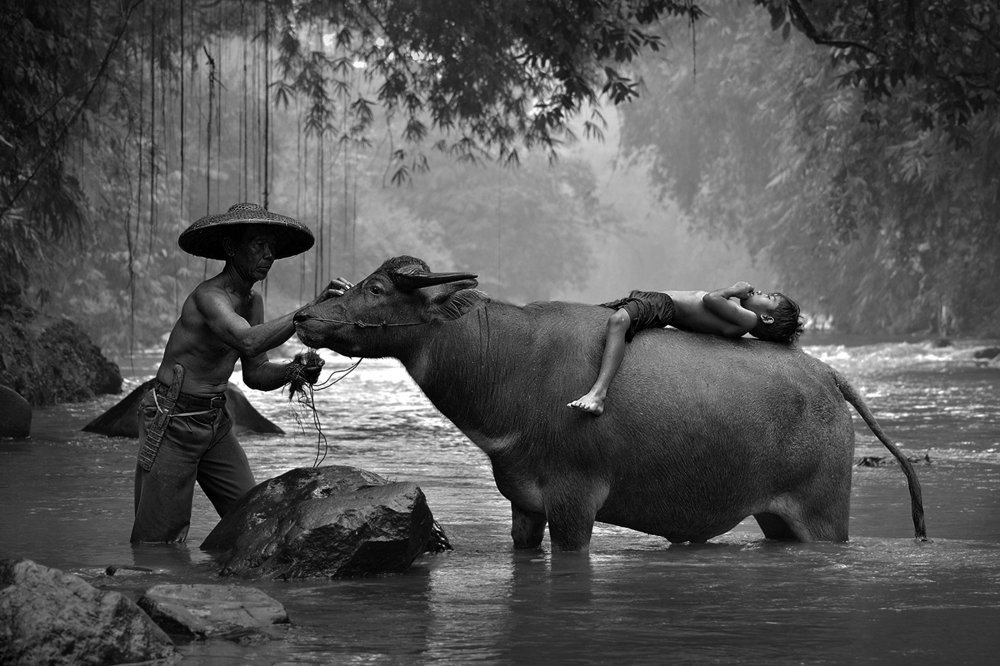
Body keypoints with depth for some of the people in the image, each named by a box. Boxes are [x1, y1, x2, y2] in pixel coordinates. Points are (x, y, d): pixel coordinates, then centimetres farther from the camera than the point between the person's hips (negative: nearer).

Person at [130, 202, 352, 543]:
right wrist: (310, 309, -44)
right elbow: (249, 341, -40)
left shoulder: (253, 301, 8)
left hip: (216, 421, 8)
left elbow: (255, 374, 13)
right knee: (159, 542, -7)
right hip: (171, 421, -8)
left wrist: (293, 370, -8)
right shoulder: (209, 296, -21)